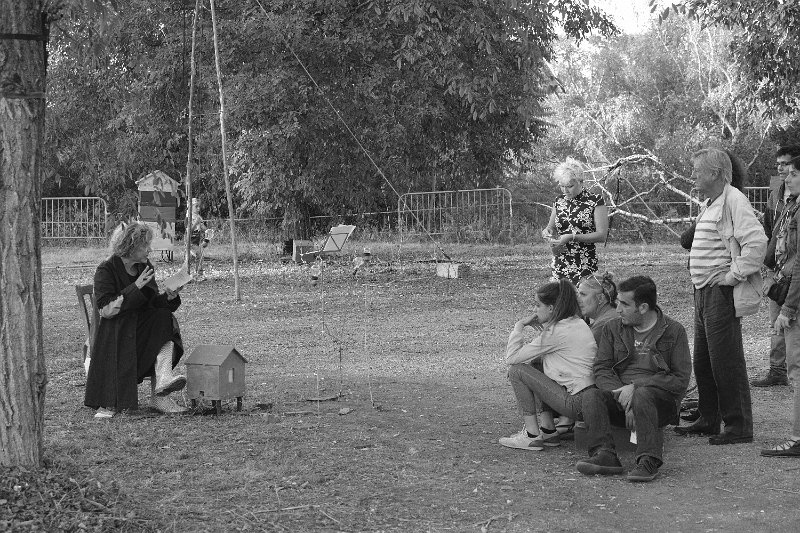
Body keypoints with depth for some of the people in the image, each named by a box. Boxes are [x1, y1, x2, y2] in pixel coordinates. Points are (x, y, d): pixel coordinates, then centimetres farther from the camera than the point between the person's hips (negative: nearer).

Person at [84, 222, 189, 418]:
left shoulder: (145, 268, 10)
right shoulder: (106, 270, -9)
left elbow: (153, 303, 10)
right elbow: (106, 309, -19)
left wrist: (169, 297, -14)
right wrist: (135, 287, -23)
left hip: (141, 325, 5)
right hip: (114, 327, -5)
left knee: (164, 319, -22)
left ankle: (162, 380, -37)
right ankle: (108, 403, -24)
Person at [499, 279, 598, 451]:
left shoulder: (555, 332, -14)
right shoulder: (578, 323, 14)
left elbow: (512, 357, -10)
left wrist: (520, 325, 0)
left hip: (577, 403, -9)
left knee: (516, 371, -4)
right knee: (535, 366, 21)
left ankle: (532, 435, -2)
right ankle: (548, 430, 16)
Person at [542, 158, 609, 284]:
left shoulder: (596, 201, -5)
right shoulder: (559, 201, 10)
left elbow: (601, 235, -9)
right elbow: (551, 226, 22)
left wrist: (572, 237, -17)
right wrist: (547, 231, -2)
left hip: (585, 265, -4)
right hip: (560, 263, 4)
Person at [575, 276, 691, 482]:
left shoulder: (674, 331, 2)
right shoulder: (612, 329, 13)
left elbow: (681, 379, -4)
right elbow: (601, 370, 4)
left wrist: (635, 387, -14)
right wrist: (621, 393, -17)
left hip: (661, 399, -3)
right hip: (619, 397, 4)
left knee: (642, 395, -37)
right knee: (591, 396, -26)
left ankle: (649, 461, -42)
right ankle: (605, 455, -39)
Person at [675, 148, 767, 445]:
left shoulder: (733, 200, -16)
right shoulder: (711, 203, 15)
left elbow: (756, 242, -26)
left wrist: (733, 275, -21)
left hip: (722, 293, -10)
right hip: (704, 292, 10)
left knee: (726, 361, -4)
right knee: (703, 361, 16)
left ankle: (739, 427, 3)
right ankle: (708, 420, 27)